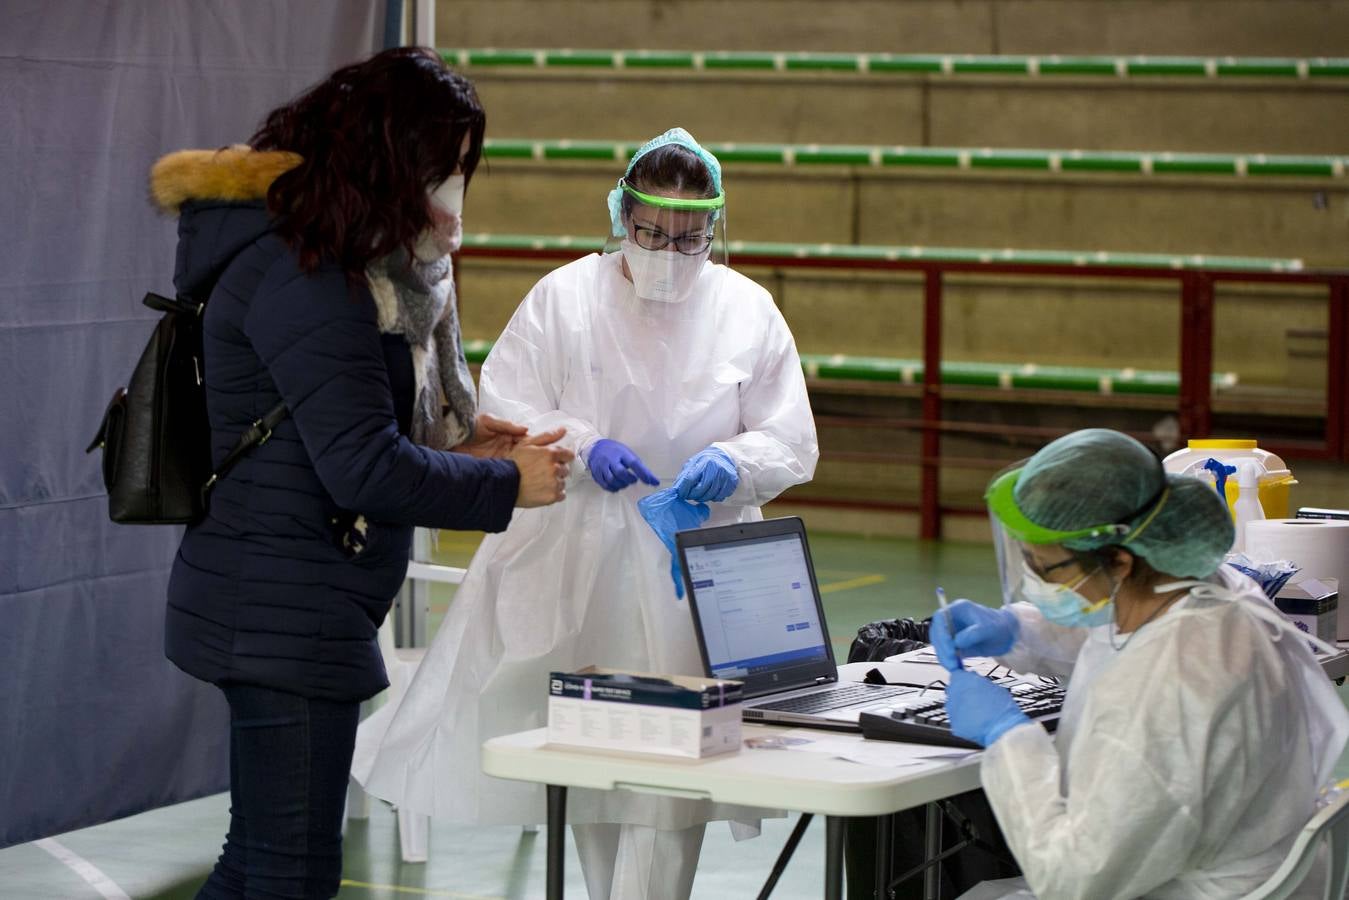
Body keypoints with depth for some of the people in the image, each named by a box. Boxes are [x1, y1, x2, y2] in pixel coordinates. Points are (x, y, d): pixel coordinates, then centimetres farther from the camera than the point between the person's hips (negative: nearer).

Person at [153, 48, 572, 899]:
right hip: (287, 614, -11)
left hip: (282, 614, 11)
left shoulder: (337, 263, 12)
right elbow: (365, 471, -22)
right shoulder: (305, 277, -20)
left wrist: (451, 437, 8)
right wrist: (507, 483, -11)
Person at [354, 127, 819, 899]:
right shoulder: (564, 298, 0)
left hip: (694, 570, 0)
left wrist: (730, 463, -18)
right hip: (576, 565, 0)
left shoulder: (749, 312, 3)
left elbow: (791, 445, 3)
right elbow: (503, 413, -2)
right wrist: (583, 446, -19)